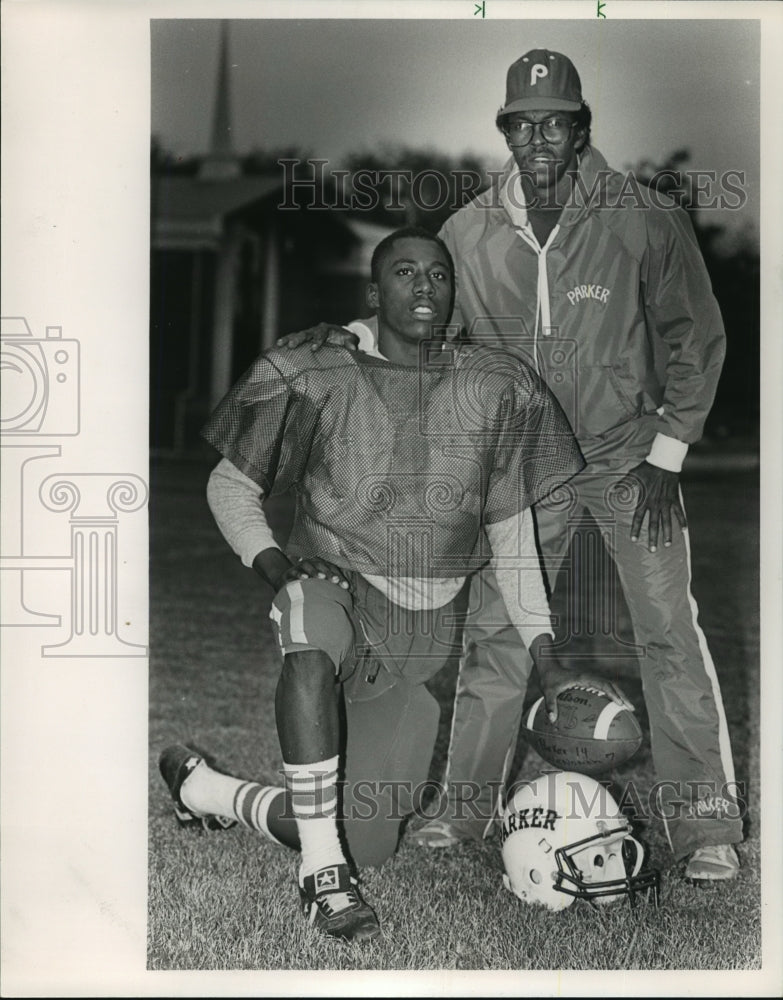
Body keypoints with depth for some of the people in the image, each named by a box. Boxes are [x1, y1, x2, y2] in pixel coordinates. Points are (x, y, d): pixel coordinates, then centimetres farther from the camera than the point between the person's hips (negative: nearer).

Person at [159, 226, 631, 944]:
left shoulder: (496, 392, 3)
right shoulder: (321, 381, -4)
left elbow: (512, 536, 9)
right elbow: (229, 486, 5)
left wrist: (548, 663, 5)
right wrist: (273, 562, -15)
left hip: (425, 634, 3)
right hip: (333, 587, -3)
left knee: (367, 844, 2)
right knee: (314, 639, -42)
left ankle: (205, 788, 28)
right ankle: (323, 873, -30)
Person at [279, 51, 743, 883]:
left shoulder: (646, 221, -12)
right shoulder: (471, 232, -5)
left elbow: (695, 339, -4)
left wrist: (665, 456, -8)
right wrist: (352, 335, -14)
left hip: (630, 456, -2)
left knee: (669, 632, -5)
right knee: (494, 632, 3)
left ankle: (704, 824, 5)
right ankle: (464, 805, 17)